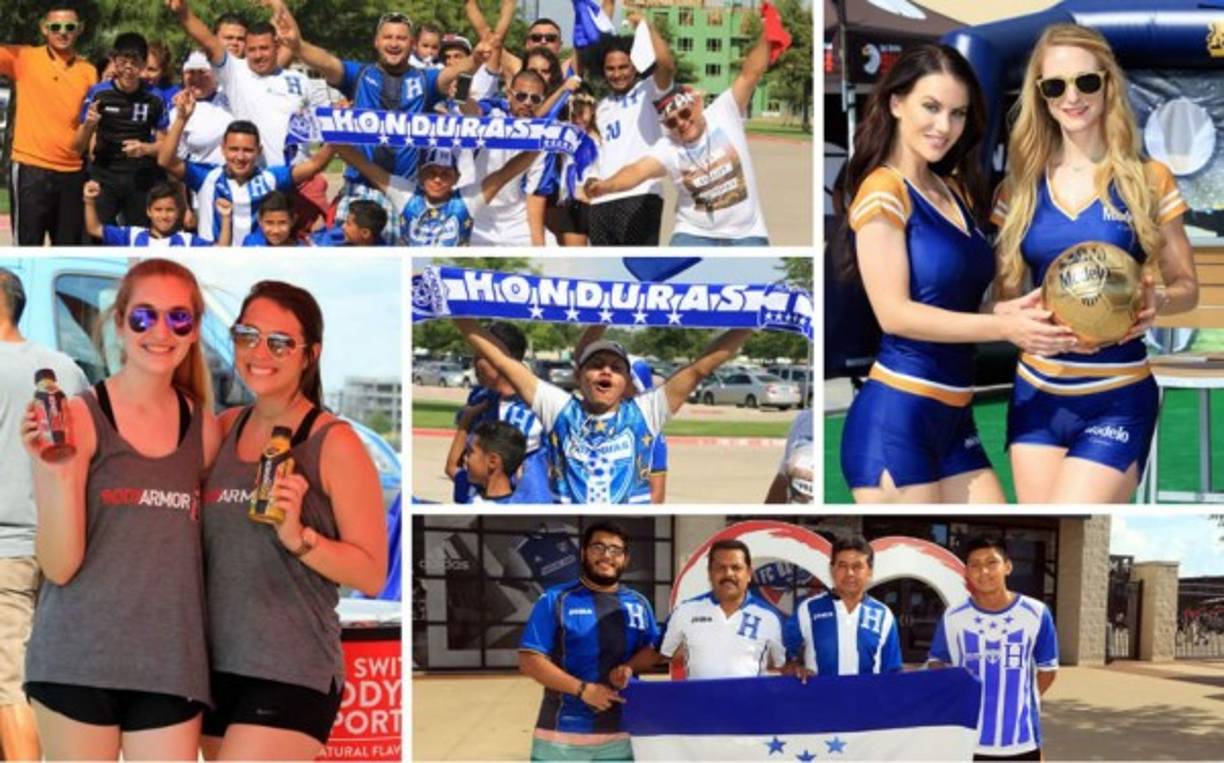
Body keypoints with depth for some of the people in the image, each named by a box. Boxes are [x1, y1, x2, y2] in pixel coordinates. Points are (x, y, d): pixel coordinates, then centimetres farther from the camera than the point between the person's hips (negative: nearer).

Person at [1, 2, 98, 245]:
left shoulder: (88, 71, 10)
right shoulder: (23, 58, 1)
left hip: (73, 172, 3)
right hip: (31, 168, -3)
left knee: (70, 248, 8)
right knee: (28, 246, -3)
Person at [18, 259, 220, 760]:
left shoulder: (202, 428, 7)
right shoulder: (78, 418, -6)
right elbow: (59, 566, -9)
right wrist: (60, 471, -21)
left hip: (171, 664, 3)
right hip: (79, 658, -3)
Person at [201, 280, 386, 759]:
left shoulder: (334, 443, -10)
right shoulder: (224, 429, 7)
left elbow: (372, 574, -10)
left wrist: (297, 536, -25)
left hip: (291, 677, -6)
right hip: (216, 667, 7)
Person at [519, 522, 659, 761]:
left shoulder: (639, 604, 12)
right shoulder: (555, 600, -3)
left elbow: (652, 650, 15)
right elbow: (529, 660, -8)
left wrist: (629, 668, -8)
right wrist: (583, 689, -17)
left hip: (619, 734, 4)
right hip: (561, 733, -4)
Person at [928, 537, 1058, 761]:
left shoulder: (1036, 614, -4)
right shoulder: (953, 617, -3)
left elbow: (1048, 668, 8)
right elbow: (937, 663, 10)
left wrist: (1017, 700, 6)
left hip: (1021, 742, 0)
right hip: (967, 742, 0)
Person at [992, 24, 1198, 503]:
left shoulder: (1148, 180, -2)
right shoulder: (1020, 188, 5)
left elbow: (1186, 286, 4)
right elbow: (1004, 295, 8)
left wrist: (1156, 301, -18)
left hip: (1116, 402, -4)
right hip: (1036, 397, 4)